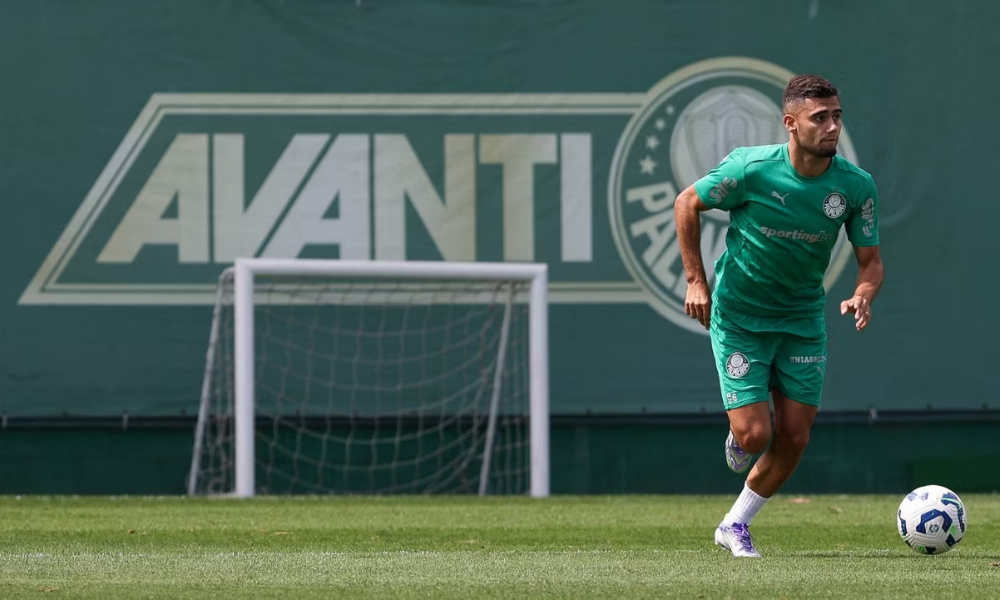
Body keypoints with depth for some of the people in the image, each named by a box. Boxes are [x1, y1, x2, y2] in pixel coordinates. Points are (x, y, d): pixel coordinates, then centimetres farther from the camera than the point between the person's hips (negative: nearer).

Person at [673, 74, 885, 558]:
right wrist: (695, 280, -8)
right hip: (737, 314, -4)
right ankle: (737, 435, 27)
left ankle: (736, 525, 22)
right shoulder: (752, 168, -21)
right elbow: (687, 203, -5)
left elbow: (870, 260, -2)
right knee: (756, 434, -11)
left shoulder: (856, 186, -12)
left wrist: (862, 297, -25)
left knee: (793, 439, 1)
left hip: (802, 319, 4)